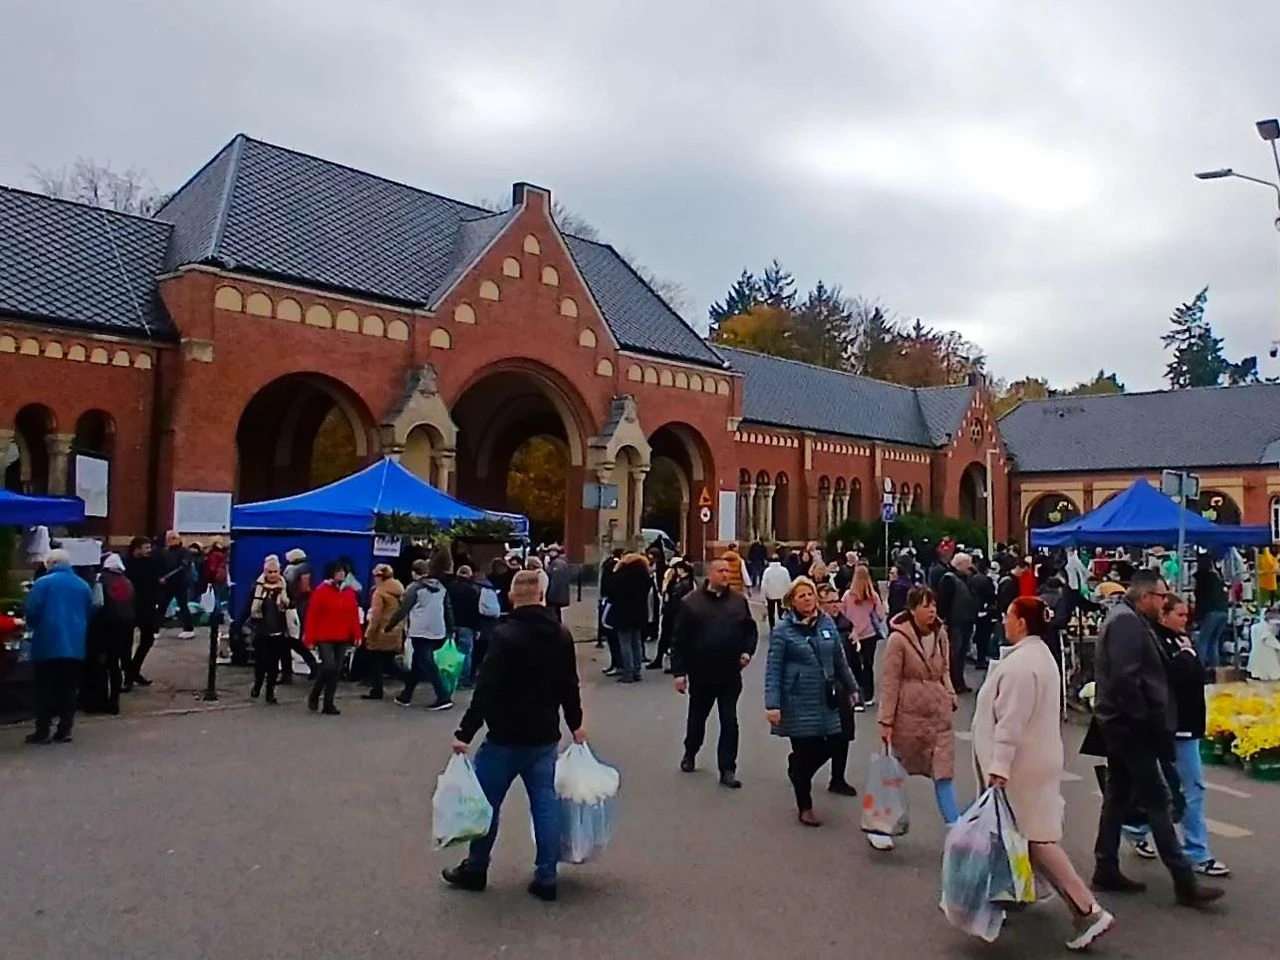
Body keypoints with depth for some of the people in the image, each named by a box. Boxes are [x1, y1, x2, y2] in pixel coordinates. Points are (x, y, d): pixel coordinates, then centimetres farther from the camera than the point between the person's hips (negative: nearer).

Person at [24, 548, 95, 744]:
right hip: (75, 646, 4)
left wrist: (34, 627, 12)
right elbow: (90, 615, 13)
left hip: (48, 646, -4)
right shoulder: (83, 585, 9)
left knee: (45, 690, 5)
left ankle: (42, 732, 7)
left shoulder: (43, 583, -6)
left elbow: (31, 612, -9)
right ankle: (64, 731, 8)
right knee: (68, 690, 8)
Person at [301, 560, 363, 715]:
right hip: (324, 637, -5)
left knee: (336, 670, 6)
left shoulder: (349, 592, 7)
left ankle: (329, 703, 15)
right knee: (329, 666, -15)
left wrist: (357, 635, 1)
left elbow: (354, 615, 7)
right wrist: (309, 638, -12)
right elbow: (312, 616, -9)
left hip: (342, 638, 5)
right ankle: (314, 696, 9)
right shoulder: (321, 591, -8)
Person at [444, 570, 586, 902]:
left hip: (506, 737, -5)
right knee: (545, 804, 9)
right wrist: (575, 724, 25)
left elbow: (486, 690, -19)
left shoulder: (505, 635, -16)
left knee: (486, 801, 11)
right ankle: (546, 877, 13)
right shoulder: (562, 636, 4)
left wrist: (465, 732, -14)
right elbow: (569, 686, 12)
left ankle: (475, 870, 24)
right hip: (545, 737, 5)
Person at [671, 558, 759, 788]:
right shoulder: (691, 602, -7)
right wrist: (679, 671, -11)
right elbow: (679, 640, -7)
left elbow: (751, 629, 11)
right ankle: (690, 753, 42)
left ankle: (727, 769, 8)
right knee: (697, 717, 18)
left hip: (730, 674, 1)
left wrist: (747, 651, -7)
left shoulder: (739, 601, 1)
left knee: (729, 722, 1)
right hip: (701, 673, -1)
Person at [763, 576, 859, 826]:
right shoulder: (783, 629, -10)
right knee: (804, 751, 2)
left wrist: (850, 687, 20)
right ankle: (804, 808, 21)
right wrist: (772, 705, -17)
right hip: (798, 702, -5)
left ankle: (798, 770, 34)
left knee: (836, 743, 4)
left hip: (825, 700, 5)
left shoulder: (827, 623, 4)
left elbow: (840, 659, 14)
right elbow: (773, 669, -11)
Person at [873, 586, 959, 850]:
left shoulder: (940, 634, 1)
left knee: (944, 774, 3)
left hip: (939, 714, 4)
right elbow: (889, 682, -13)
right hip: (909, 714, -4)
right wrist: (886, 721, -13)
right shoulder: (899, 639, -15)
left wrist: (950, 698, -2)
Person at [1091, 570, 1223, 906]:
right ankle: (1184, 881, 2)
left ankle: (1106, 870, 20)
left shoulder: (1128, 619, 15)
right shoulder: (1127, 621, -17)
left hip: (1121, 722, 10)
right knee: (1157, 798, -4)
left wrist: (1143, 717, 12)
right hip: (1128, 723, -10)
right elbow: (1124, 679, -25)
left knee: (1118, 794, 13)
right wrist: (1143, 718, -17)